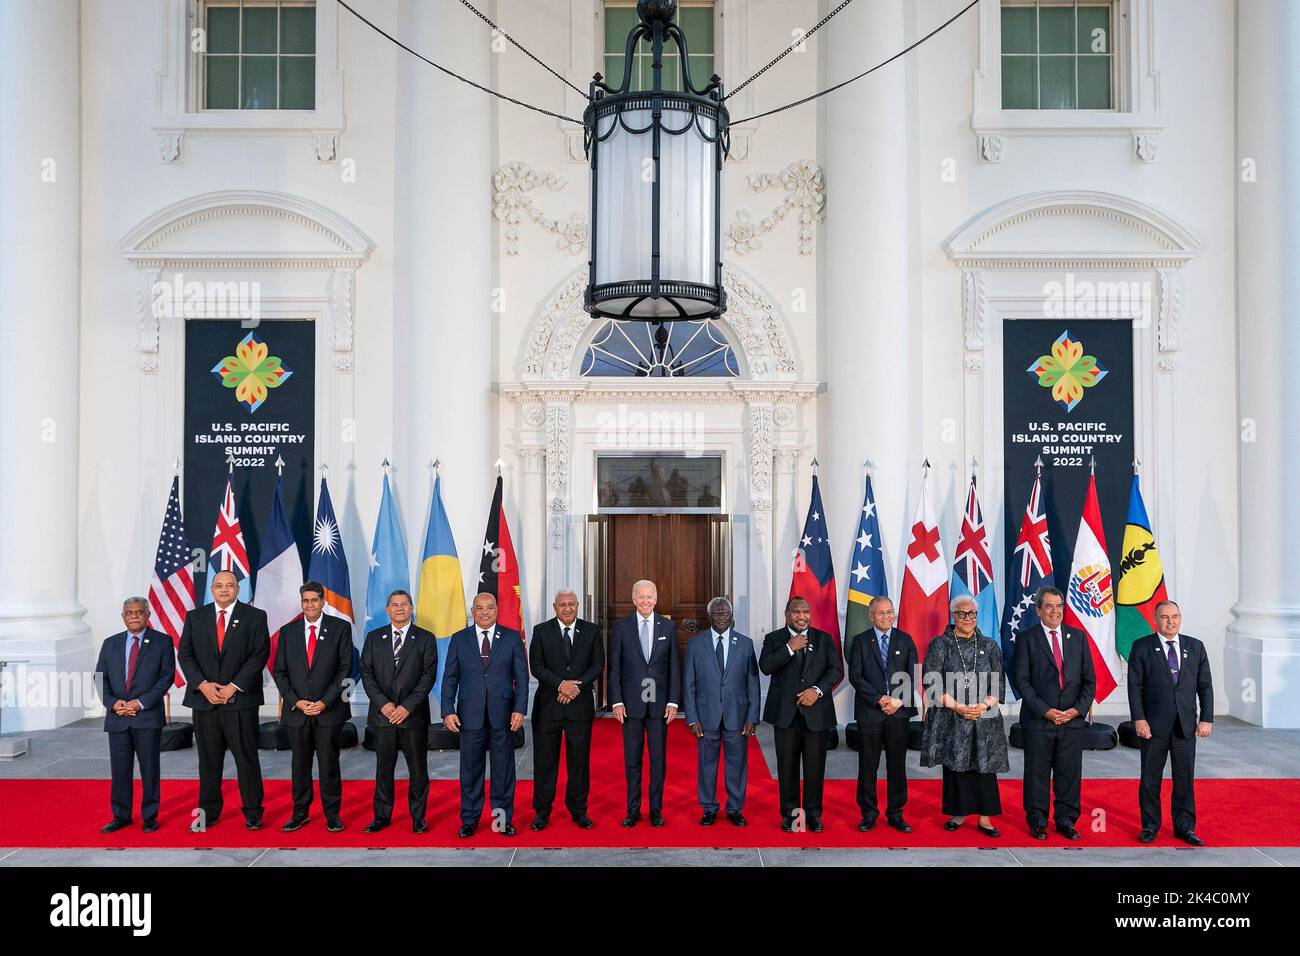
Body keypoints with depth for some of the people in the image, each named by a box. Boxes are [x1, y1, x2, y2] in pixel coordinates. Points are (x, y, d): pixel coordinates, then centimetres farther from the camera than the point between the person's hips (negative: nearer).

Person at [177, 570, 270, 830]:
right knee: (208, 759, 9)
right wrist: (202, 684, -9)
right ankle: (208, 812, 21)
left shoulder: (255, 616, 2)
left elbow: (260, 654, -5)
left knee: (247, 757, 1)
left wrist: (234, 686, -12)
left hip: (241, 699, -2)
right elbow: (185, 654, 5)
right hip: (204, 699, 3)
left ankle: (253, 812, 11)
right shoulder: (195, 617, 10)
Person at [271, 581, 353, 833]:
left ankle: (332, 814, 14)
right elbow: (279, 671, 6)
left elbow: (345, 669, -4)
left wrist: (325, 702, -11)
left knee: (329, 764, 3)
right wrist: (296, 702, -6)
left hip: (329, 709, -2)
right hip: (296, 710, 2)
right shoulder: (288, 631, 7)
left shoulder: (340, 628, -1)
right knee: (300, 765, 10)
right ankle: (300, 813, 22)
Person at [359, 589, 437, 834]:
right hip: (382, 713, 2)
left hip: (414, 714, -1)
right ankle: (382, 816, 21)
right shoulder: (374, 637, 8)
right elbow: (366, 673, 3)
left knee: (418, 768, 5)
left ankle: (418, 817, 16)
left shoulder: (425, 639, 2)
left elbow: (428, 676, -4)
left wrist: (407, 706, -13)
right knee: (383, 768, 9)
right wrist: (383, 703, -10)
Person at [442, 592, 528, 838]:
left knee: (503, 769, 6)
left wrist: (519, 709, -7)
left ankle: (503, 819, 18)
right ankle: (469, 820, 20)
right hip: (470, 715, 1)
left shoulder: (512, 638, 3)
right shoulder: (459, 639, 5)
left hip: (502, 714, 0)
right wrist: (448, 711, -3)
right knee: (470, 769, 7)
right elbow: (450, 678, 5)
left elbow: (521, 677, 1)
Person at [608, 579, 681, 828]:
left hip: (659, 703, 1)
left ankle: (656, 810, 19)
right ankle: (633, 810, 18)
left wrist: (673, 701, -2)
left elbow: (674, 667, 4)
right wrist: (617, 701, -6)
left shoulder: (668, 627, 3)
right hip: (631, 703, -1)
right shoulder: (621, 627, 0)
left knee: (658, 759, 7)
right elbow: (614, 667, 0)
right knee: (632, 759, 7)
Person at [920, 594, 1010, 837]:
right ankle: (958, 814, 16)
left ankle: (985, 818, 9)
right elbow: (931, 683, -4)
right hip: (950, 718, -1)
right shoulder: (940, 645, 2)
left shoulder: (990, 647, 9)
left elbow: (998, 684, 6)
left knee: (984, 765, 0)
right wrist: (958, 707, -13)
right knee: (955, 765, 3)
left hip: (984, 718, 1)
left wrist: (984, 706, -11)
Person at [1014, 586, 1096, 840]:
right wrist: (1045, 711, -12)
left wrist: (1077, 709, -5)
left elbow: (1089, 679, 9)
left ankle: (1066, 821, 22)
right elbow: (1022, 680, -5)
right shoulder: (1026, 638, -1)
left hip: (1073, 719, 3)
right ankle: (1037, 822, 17)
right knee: (1037, 775, 5)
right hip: (1038, 721, -3)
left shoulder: (1078, 637, 10)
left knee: (1070, 774, 8)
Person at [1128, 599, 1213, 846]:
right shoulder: (1142, 647, -2)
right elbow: (1134, 686, -4)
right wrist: (1139, 719, -11)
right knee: (1150, 777, 6)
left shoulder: (1195, 647, 7)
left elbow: (1205, 685, 7)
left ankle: (1184, 827, 21)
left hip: (1186, 724, 2)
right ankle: (1150, 826, 18)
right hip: (1154, 724, -2)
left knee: (1185, 777, 8)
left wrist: (1206, 719, 0)